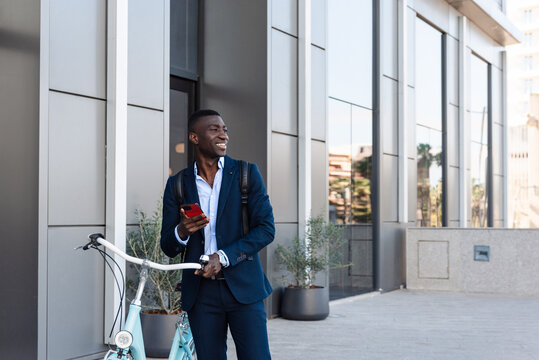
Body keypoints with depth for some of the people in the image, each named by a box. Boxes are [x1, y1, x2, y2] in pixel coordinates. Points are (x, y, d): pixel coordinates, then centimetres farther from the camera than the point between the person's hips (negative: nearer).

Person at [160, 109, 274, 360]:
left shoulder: (247, 173, 3)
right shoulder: (177, 184, 7)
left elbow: (266, 229, -3)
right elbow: (168, 248, 9)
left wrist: (223, 257, -14)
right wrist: (182, 232, -15)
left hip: (242, 286, -1)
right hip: (201, 290, 2)